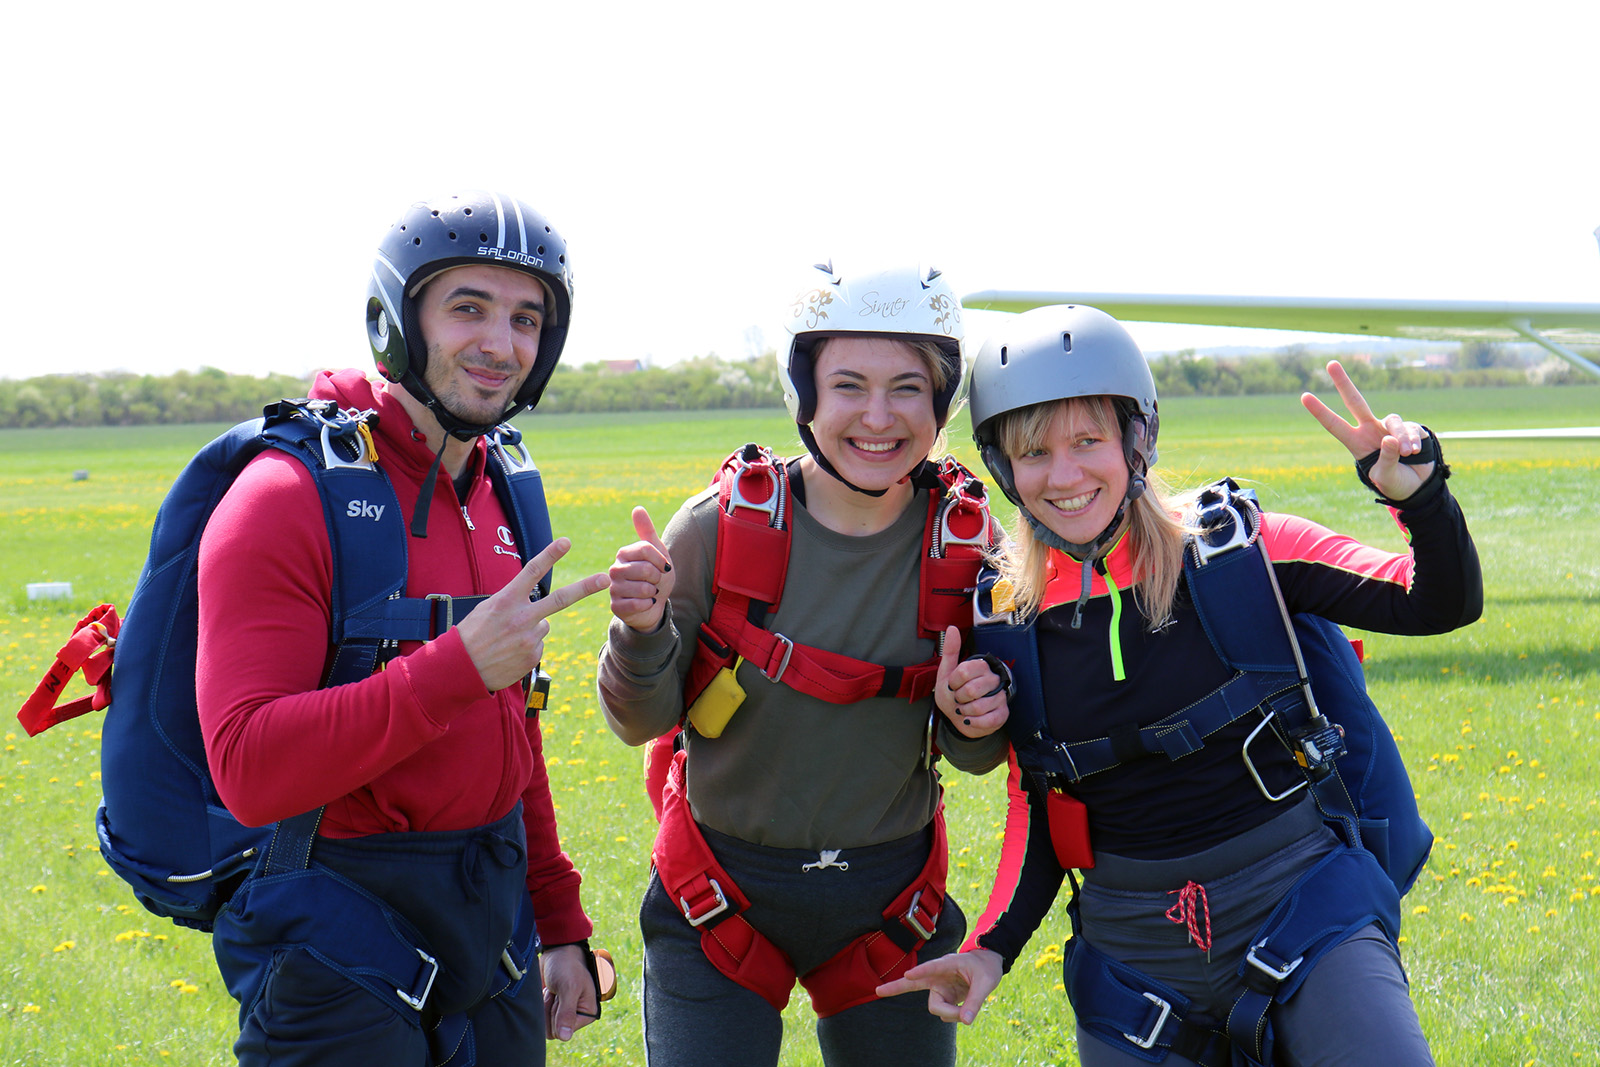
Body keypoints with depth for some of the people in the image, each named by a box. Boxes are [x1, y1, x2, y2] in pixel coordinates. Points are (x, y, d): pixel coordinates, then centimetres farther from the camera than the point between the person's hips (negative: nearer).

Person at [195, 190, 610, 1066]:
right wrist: (459, 666, -29)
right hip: (338, 952, -7)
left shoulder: (495, 499, 11)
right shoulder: (291, 496, -15)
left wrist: (561, 926, 19)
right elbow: (250, 772, -24)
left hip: (489, 928, 8)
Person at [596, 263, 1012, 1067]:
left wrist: (974, 723, -19)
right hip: (720, 902, -2)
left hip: (891, 902, 2)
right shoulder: (724, 523, -14)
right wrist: (643, 631, -27)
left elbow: (976, 755, 4)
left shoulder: (967, 544, -8)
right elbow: (642, 720, -7)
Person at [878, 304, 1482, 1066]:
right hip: (1131, 941, 3)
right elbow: (1040, 807, 10)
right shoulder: (1011, 615, 1)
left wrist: (1420, 496, -24)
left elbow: (1442, 604, -6)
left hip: (1296, 897, -3)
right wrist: (993, 946, -3)